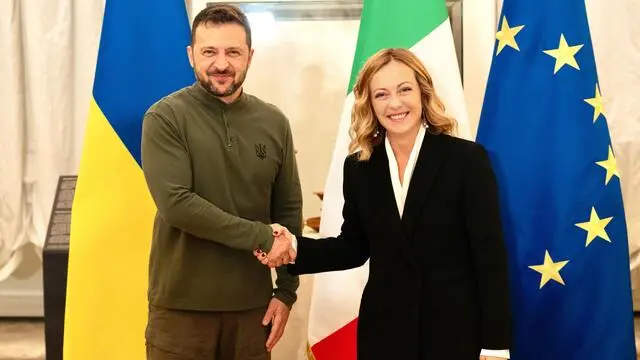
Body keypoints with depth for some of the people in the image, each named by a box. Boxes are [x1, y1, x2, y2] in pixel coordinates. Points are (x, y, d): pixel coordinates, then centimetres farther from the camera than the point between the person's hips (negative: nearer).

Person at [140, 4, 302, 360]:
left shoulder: (274, 122, 3)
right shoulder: (165, 118, -8)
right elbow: (176, 203, -18)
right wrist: (261, 237, -17)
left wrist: (287, 290, 4)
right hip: (182, 306, -3)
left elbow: (289, 210, 7)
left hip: (252, 304, 3)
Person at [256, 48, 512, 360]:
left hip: (456, 329, -3)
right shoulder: (359, 167, 2)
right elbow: (354, 247, 9)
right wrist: (295, 247, -8)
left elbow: (491, 255, -9)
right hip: (383, 329, 3)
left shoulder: (467, 158, -8)